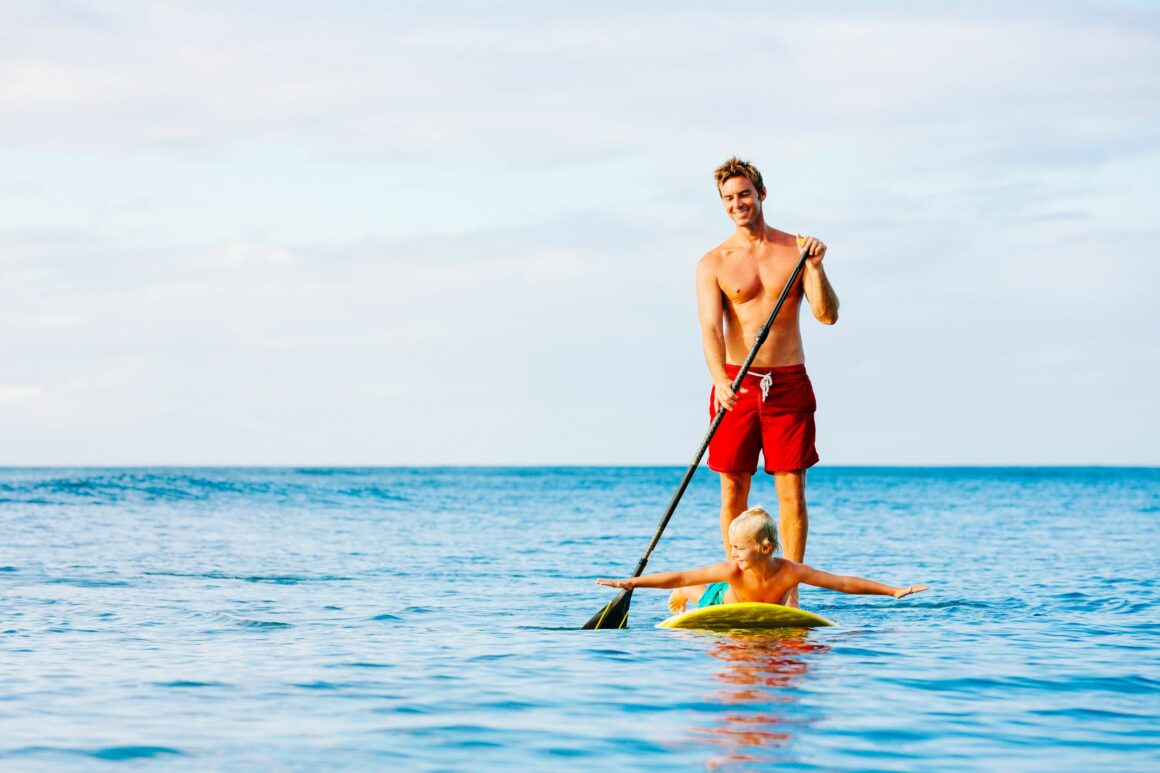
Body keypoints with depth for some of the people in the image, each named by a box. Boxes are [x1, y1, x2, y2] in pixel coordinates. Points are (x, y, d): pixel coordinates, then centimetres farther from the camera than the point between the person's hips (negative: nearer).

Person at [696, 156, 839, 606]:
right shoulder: (713, 263, 2)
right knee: (733, 490, 2)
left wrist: (815, 268, -18)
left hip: (789, 384, 0)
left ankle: (789, 592, 2)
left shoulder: (797, 250, 5)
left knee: (791, 490, -2)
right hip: (736, 387, 0)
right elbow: (710, 328, -10)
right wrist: (720, 380, -27)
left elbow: (827, 315, -2)